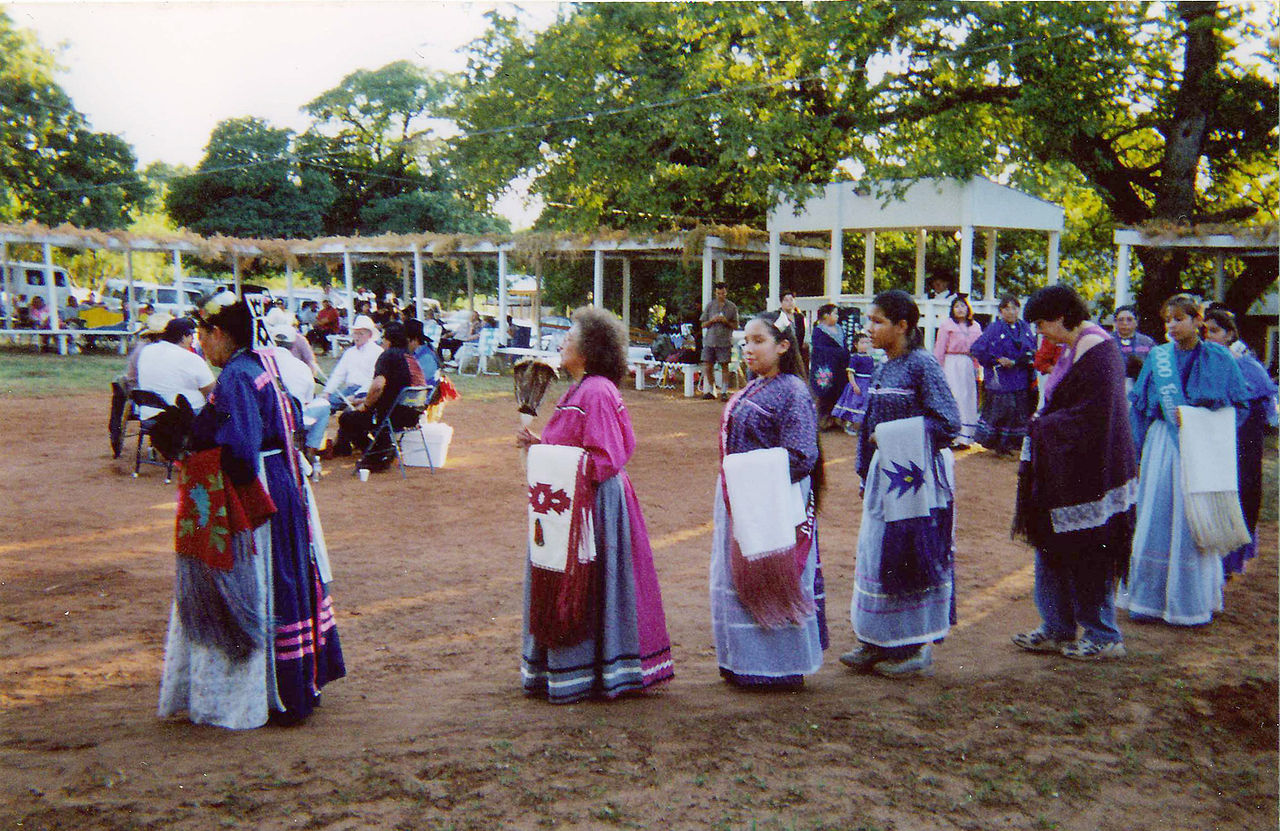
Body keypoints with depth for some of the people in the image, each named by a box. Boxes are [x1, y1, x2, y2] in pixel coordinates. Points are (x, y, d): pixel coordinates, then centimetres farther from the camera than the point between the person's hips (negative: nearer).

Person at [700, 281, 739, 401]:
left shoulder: (732, 307, 6)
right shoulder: (710, 305, 10)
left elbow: (735, 326, 5)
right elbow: (703, 325, 10)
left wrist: (726, 321, -12)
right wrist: (712, 320, -8)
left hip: (724, 341, -2)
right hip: (710, 340, 2)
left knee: (724, 366, -1)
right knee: (708, 366, 1)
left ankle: (725, 391, 6)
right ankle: (711, 391, 14)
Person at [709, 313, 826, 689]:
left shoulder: (792, 392, -13)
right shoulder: (753, 389, 12)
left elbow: (800, 458, -19)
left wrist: (758, 483, -22)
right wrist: (730, 490, 14)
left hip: (773, 506, -9)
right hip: (739, 500, 9)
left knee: (770, 585, 0)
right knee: (736, 582, 14)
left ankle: (779, 667, 14)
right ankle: (744, 662, 27)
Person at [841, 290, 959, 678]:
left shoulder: (922, 365, -12)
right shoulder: (881, 372, 11)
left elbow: (947, 423, -18)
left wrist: (889, 436, -15)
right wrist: (866, 474, 16)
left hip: (916, 478, -8)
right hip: (885, 478, 8)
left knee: (912, 559, 0)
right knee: (877, 556, 10)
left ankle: (917, 649, 13)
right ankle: (879, 642, 21)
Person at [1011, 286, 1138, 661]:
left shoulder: (1097, 352, -18)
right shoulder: (1073, 348, 11)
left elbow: (1090, 419, -23)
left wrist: (1042, 424, -12)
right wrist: (1043, 422, 3)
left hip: (1087, 472, -10)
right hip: (1063, 470, 10)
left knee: (1086, 556, 1)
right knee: (1052, 549, 14)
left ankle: (1104, 637, 15)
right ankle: (1057, 630, 24)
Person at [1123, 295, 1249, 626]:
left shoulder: (1219, 358, 1)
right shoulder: (1157, 357, 6)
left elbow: (1240, 405, 4)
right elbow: (1139, 405, 10)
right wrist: (1137, 450, 4)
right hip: (1162, 446, 2)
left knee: (1193, 523, -1)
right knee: (1155, 520, 1)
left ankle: (1193, 602, 13)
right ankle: (1151, 598, 12)